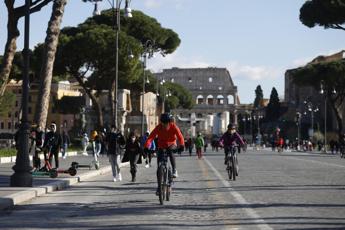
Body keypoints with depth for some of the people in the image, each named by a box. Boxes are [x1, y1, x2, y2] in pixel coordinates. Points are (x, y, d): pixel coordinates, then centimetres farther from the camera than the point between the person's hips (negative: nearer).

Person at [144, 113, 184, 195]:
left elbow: (180, 136, -29)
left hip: (171, 145, -1)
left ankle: (174, 170, -27)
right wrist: (146, 147, -43)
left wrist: (181, 145, -48)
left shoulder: (173, 126, -18)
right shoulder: (158, 127, -17)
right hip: (161, 147, 1)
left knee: (171, 151, -39)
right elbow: (151, 137, -27)